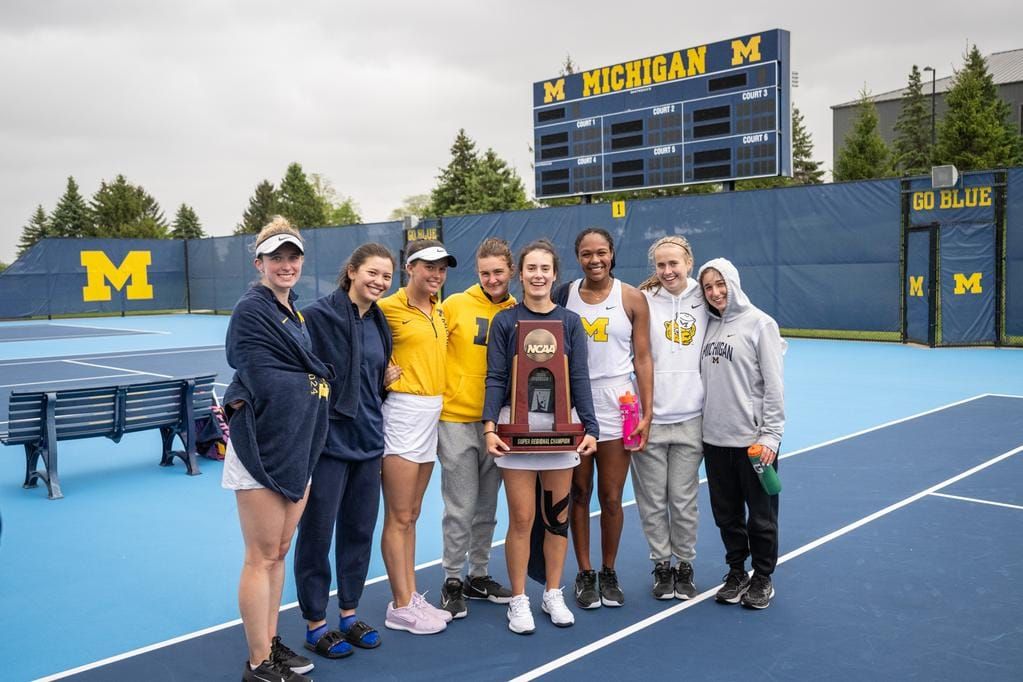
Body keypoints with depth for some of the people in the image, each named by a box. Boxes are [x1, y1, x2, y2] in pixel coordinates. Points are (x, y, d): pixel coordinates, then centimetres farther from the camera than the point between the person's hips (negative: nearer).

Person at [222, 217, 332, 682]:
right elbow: (264, 382, -17)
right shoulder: (251, 310, -10)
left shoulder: (296, 313, 15)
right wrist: (312, 380, -5)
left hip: (296, 449, 8)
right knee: (262, 558, 1)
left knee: (278, 553, 16)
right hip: (262, 451, -8)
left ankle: (271, 643, 28)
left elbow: (307, 371, 11)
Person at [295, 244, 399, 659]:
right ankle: (315, 625, 19)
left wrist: (387, 381, 3)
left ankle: (349, 614, 29)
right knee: (317, 533, 5)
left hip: (368, 439, 7)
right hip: (328, 438, -6)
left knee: (360, 530, 14)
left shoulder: (380, 323, 10)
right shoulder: (319, 316, -12)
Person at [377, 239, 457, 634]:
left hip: (432, 412, 7)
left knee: (411, 515, 14)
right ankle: (400, 607, 10)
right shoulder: (390, 308, -10)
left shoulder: (439, 309, 10)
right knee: (399, 517, 1)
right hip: (403, 412, -7)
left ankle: (411, 597, 23)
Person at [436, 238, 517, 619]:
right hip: (457, 420, -4)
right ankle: (453, 581, 16)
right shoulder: (456, 305, -6)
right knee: (461, 508, 2)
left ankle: (478, 576, 28)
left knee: (486, 507, 14)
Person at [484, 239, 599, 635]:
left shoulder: (570, 322, 7)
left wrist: (590, 428, -7)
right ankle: (518, 601, 14)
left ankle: (553, 595, 24)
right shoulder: (505, 321, 2)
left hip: (562, 427, 2)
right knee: (521, 519, -1)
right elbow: (495, 378, -2)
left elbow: (579, 378, 3)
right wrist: (490, 427, -14)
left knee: (557, 516, 9)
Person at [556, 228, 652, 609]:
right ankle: (585, 575, 21)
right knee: (579, 494, 7)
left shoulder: (632, 298, 0)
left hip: (616, 406, -1)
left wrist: (647, 413, -5)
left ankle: (609, 573, 23)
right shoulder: (563, 296, 4)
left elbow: (642, 359, 0)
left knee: (611, 498, 5)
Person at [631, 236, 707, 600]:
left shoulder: (704, 300, 5)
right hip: (648, 418, -1)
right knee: (653, 501, 6)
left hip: (689, 419, 1)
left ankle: (684, 565, 24)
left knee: (684, 501, 6)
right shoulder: (642, 301, -1)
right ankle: (662, 564, 23)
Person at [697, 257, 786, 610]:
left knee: (761, 514, 7)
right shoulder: (709, 325, 9)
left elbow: (773, 384, -9)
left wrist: (771, 435, -13)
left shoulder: (760, 323, -7)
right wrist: (699, 432, 12)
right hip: (715, 439, 5)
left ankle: (762, 578, 23)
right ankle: (736, 571, 30)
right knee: (726, 513, 14)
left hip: (752, 439, -5)